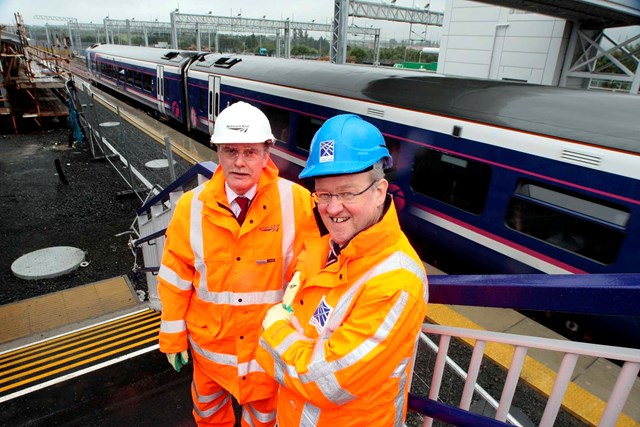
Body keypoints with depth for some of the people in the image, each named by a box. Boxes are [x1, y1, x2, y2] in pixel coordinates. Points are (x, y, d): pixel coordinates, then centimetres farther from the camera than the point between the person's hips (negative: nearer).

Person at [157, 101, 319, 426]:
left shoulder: (297, 202, -22)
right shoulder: (192, 207, -15)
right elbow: (175, 277, -6)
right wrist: (173, 336, 1)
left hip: (272, 340, -1)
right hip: (210, 337, 2)